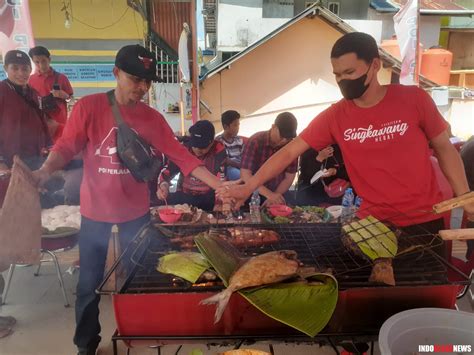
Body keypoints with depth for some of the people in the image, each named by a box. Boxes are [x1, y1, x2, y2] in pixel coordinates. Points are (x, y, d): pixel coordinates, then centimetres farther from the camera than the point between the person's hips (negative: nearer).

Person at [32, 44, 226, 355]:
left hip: (136, 212, 2)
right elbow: (67, 146, -10)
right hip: (95, 212, -2)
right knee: (90, 284, 12)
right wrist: (46, 170, -31)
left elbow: (181, 156, -6)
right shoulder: (88, 107, -8)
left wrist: (219, 185, -15)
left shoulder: (152, 118, -2)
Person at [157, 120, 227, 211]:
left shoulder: (219, 150, -10)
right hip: (184, 196, 2)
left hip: (208, 197, -2)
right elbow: (168, 171, 1)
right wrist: (164, 185, -22)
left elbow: (221, 179, -15)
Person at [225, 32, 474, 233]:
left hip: (425, 220, 0)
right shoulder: (334, 117, -7)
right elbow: (289, 152, -8)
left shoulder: (413, 99, -9)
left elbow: (444, 149, 1)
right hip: (375, 223, 0)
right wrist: (248, 187, -16)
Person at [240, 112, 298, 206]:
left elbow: (290, 177, -2)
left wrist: (274, 196, -17)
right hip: (255, 194, -2)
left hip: (280, 193, 3)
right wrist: (269, 194, -31)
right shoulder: (255, 141, -16)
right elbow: (245, 174, -21)